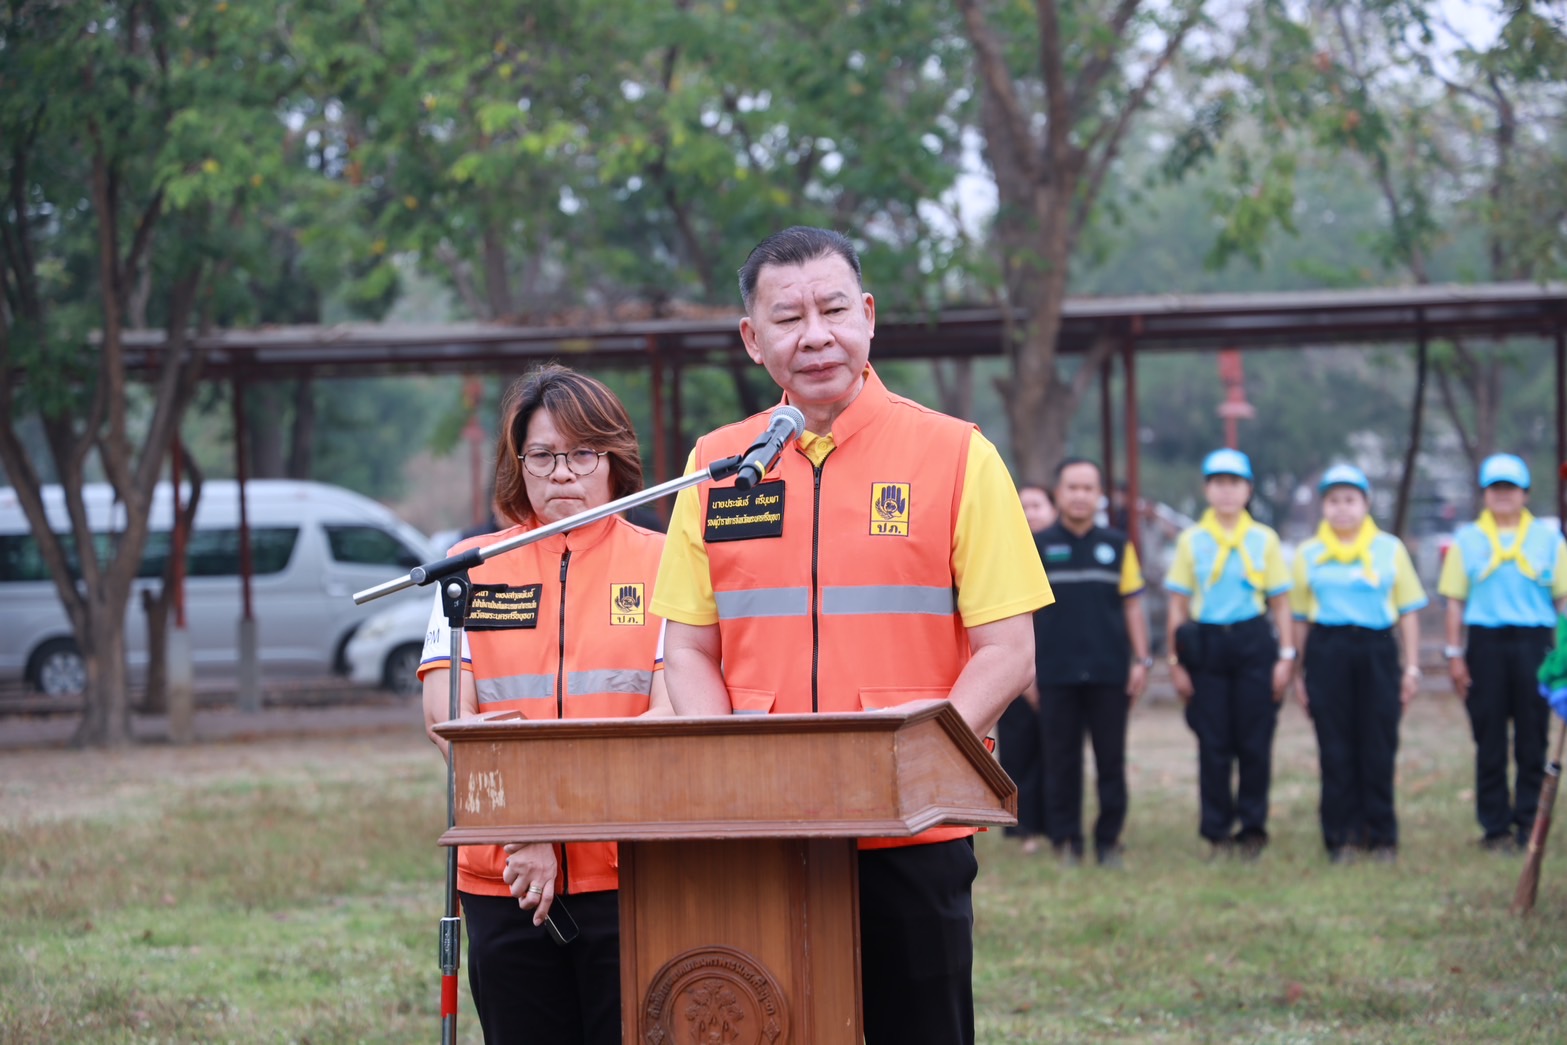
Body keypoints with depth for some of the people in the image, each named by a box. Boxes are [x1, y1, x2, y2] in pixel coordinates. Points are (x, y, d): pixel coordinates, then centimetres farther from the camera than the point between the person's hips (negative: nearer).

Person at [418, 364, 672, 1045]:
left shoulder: (662, 564, 6)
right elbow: (444, 712, 2)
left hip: (631, 878, -2)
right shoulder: (473, 568, 12)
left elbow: (673, 714, -5)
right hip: (502, 882, 2)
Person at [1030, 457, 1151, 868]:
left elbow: (1132, 604, 10)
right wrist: (1025, 664, 0)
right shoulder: (1039, 546, 4)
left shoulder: (1117, 546, 8)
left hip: (1109, 673, 1)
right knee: (1061, 760, 2)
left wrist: (1141, 660, 3)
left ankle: (1109, 839, 10)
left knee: (1111, 760, 2)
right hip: (1056, 675, -1)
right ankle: (1065, 841, 7)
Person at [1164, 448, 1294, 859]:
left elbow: (1281, 603, 8)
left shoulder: (1264, 540, 6)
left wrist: (1285, 656, 0)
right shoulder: (1191, 541, 6)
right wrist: (1176, 662, 1)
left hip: (1254, 644, 0)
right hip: (1206, 644, 0)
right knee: (1213, 744, 1)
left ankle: (1252, 828, 10)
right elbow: (1178, 606, 6)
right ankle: (1216, 831, 8)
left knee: (1254, 742, -1)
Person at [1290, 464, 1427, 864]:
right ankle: (1342, 835, 7)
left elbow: (1408, 611, 9)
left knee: (1378, 747, 0)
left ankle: (1381, 835, 8)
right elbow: (1299, 618, 11)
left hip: (1377, 653, 0)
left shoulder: (1390, 549, 8)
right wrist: (1299, 675, 8)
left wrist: (1412, 667, 3)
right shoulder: (1308, 555, 9)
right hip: (1327, 653, 0)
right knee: (1335, 749, 0)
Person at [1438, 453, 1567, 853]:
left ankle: (1528, 824, 8)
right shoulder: (1467, 540, 10)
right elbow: (1455, 600, 8)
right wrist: (1454, 654, 2)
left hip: (1534, 643, 0)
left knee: (1533, 738, 1)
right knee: (1489, 741, 1)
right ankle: (1495, 827, 7)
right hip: (1485, 643, 0)